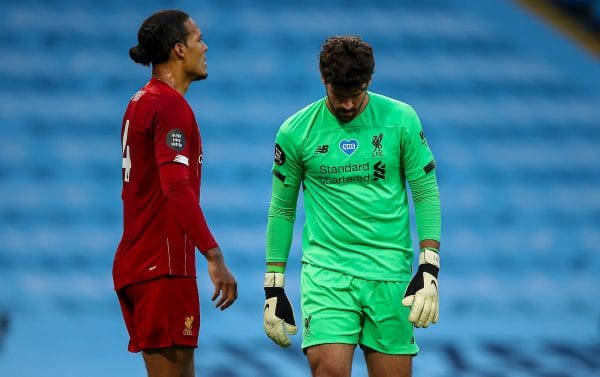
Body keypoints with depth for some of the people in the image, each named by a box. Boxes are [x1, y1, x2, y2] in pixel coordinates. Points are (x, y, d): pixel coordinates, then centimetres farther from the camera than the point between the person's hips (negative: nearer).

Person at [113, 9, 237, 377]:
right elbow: (177, 189, -24)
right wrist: (215, 257, -28)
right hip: (164, 267, -10)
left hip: (135, 264, 10)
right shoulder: (171, 106, -13)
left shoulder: (141, 101, 17)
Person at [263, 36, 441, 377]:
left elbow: (426, 193, 4)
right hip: (325, 269, -1)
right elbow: (282, 208, 10)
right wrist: (273, 287, 9)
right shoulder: (296, 131, 1)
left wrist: (429, 269, -5)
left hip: (390, 272, 1)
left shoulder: (401, 120, 0)